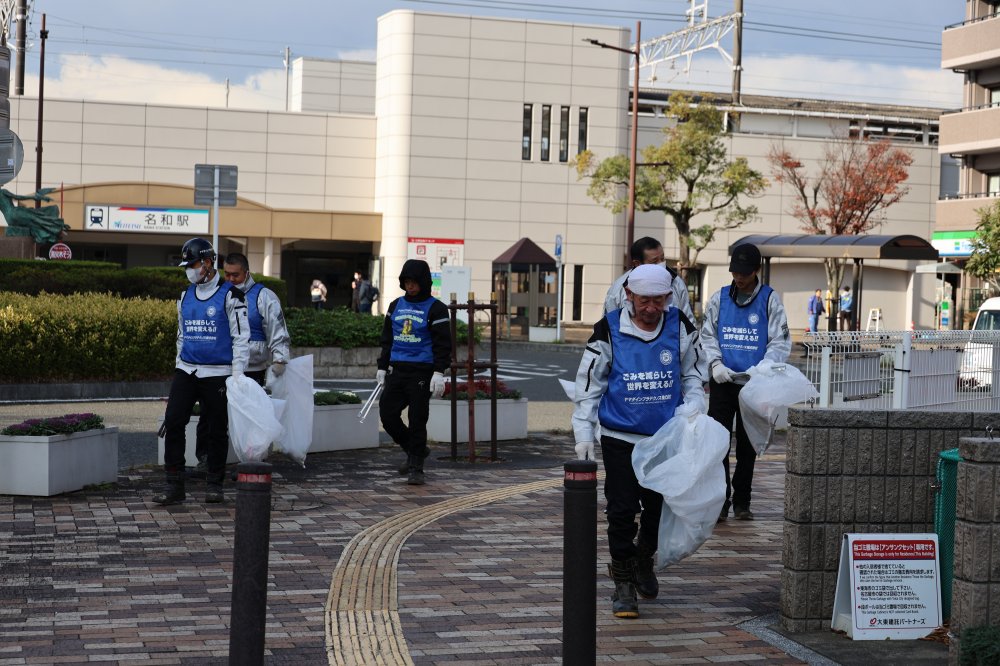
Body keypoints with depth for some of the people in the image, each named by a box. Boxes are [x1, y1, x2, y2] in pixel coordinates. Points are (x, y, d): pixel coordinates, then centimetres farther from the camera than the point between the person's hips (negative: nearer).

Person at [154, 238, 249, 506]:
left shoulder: (229, 295, -7)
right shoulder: (185, 297, 11)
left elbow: (241, 337, -7)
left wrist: (237, 376, -11)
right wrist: (180, 367, 17)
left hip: (217, 375, -5)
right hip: (186, 372, 5)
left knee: (217, 430, 4)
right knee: (173, 423, -7)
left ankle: (215, 484, 19)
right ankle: (174, 486, -4)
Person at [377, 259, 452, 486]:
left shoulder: (436, 309, -4)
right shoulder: (396, 306, 13)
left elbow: (443, 343, -8)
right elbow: (387, 339, 20)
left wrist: (439, 373, -16)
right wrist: (382, 368, 16)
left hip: (422, 373, -6)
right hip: (397, 369, 6)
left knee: (417, 419, -3)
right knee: (388, 413, 1)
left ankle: (415, 468, 7)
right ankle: (415, 450, 22)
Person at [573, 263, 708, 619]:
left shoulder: (681, 327, -3)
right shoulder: (609, 330, -9)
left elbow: (693, 375, 11)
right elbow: (589, 383, -1)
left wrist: (693, 407, -6)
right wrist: (584, 433, -3)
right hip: (620, 438, -2)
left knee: (660, 507, 13)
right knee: (622, 510, -2)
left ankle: (644, 558, 40)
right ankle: (623, 582, 12)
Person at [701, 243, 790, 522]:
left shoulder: (770, 299, 1)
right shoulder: (719, 298, 6)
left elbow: (781, 342, -1)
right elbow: (707, 336, 8)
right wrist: (715, 364, -10)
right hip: (722, 382, 1)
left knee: (747, 446, 8)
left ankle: (742, 501, 18)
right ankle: (720, 500, -4)